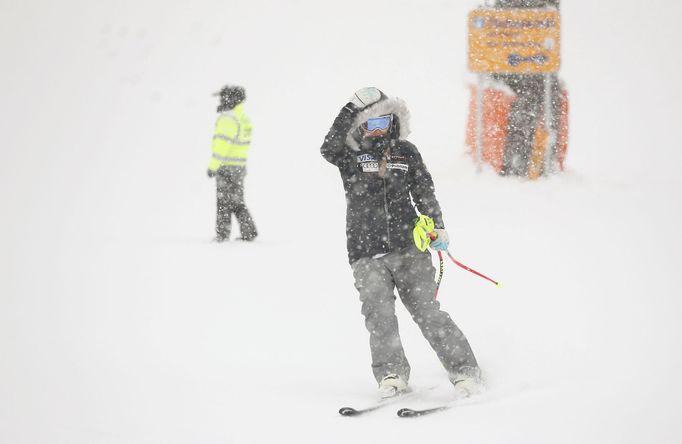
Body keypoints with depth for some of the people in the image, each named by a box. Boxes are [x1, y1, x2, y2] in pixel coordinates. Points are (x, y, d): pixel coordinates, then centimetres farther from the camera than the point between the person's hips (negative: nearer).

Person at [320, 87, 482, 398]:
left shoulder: (406, 152, 8)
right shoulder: (350, 156, 1)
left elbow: (424, 191, 12)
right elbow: (329, 149, -20)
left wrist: (436, 225, -2)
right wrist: (353, 108, -23)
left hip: (408, 248, 0)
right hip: (367, 255, 0)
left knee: (426, 309, -3)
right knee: (378, 312, -12)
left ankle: (464, 370, 1)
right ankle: (391, 373, 1)